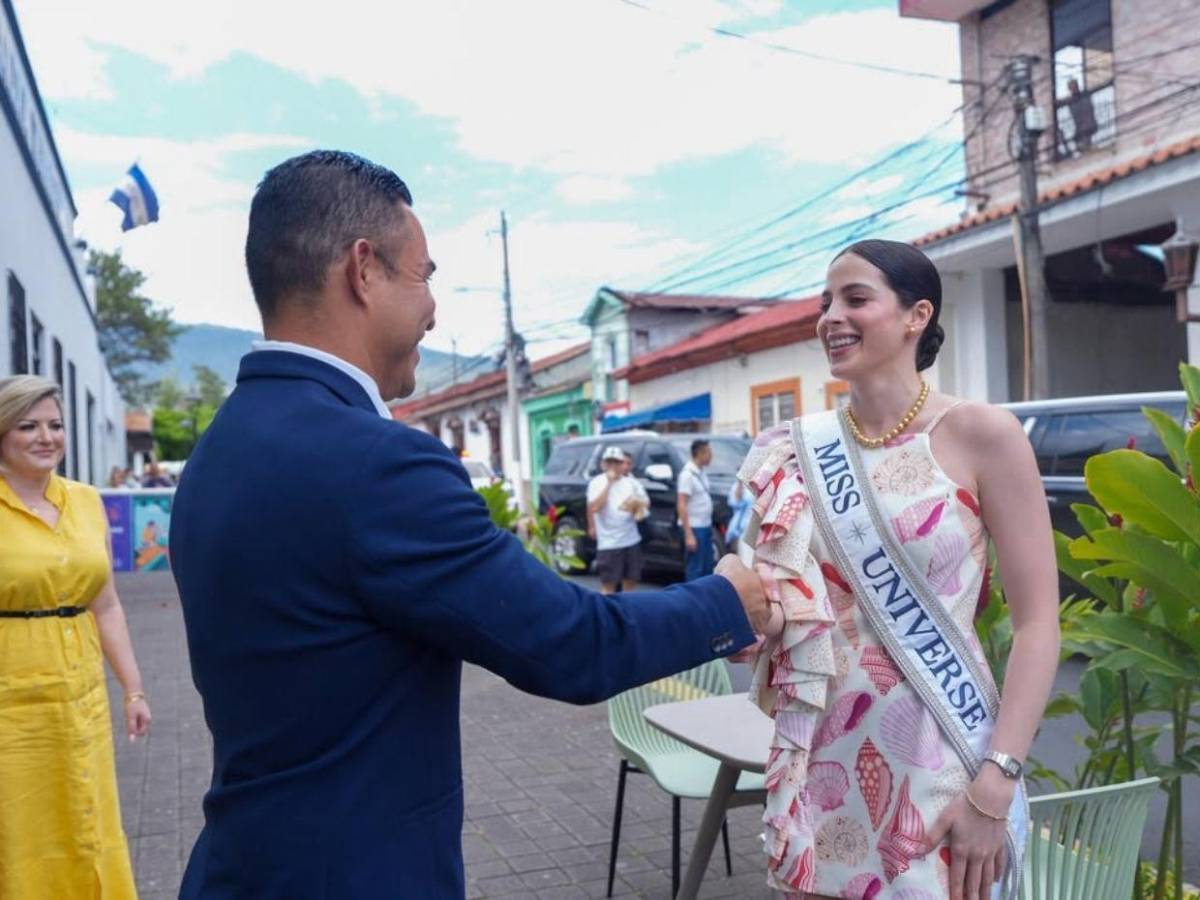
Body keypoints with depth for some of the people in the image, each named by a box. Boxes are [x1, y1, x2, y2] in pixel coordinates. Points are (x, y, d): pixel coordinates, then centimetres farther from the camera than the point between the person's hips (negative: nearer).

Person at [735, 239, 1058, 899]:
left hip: (937, 765, -4)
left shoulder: (981, 435, -8)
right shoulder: (800, 451, 3)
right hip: (820, 761, 4)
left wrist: (994, 786, -16)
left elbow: (1037, 623, -10)